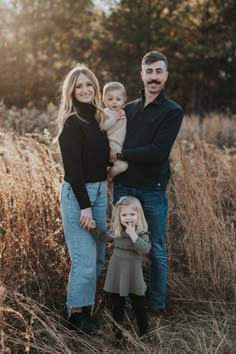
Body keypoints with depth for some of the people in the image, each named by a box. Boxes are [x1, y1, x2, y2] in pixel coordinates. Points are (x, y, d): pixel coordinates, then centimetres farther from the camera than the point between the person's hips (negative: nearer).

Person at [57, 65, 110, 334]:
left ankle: (87, 305, 29)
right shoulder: (72, 122, -12)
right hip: (77, 193, -8)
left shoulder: (98, 117, 11)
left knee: (98, 255, 14)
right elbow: (72, 167, -17)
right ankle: (76, 313, 12)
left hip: (99, 190, 8)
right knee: (85, 257, -4)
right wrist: (84, 205, -19)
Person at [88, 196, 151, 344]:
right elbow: (104, 237, 20)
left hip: (133, 276, -4)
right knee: (117, 305, 16)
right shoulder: (116, 231, 1)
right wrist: (94, 228, 7)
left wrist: (133, 235, -35)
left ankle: (144, 331, 25)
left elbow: (145, 250, -29)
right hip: (116, 275, 4)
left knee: (139, 305, 7)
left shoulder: (142, 233, -12)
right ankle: (118, 330, 32)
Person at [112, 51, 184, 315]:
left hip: (153, 189, -3)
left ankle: (157, 304, 20)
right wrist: (114, 166, -7)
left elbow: (158, 152, -14)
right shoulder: (128, 109, 11)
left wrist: (121, 155, -9)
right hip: (123, 187, 4)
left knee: (156, 250, 6)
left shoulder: (172, 112, -2)